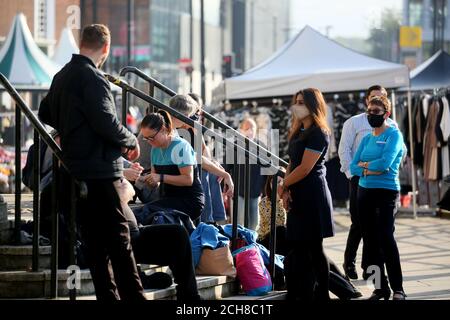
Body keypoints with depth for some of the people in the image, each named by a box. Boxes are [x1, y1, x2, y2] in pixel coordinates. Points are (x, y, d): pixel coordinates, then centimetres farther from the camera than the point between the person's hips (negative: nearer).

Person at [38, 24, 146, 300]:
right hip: (100, 172, -9)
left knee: (95, 241, 10)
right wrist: (132, 142, -5)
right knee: (119, 239, -8)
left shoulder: (62, 76, 13)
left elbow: (46, 114, 27)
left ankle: (108, 295, 13)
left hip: (75, 171, 9)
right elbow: (107, 123, -21)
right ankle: (134, 296, -10)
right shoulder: (92, 78, -15)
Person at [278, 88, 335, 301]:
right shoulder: (300, 132, 16)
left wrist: (283, 186, -5)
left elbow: (305, 168, -16)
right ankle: (302, 294, 12)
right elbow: (292, 164, 13)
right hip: (298, 196, 9)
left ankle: (322, 294, 0)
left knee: (314, 247, -5)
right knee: (298, 246, 8)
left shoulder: (318, 133, -11)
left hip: (313, 195, -9)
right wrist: (287, 190, -2)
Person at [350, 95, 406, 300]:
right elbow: (353, 168, 8)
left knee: (386, 237, -13)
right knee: (370, 240, 5)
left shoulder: (393, 134, -4)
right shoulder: (366, 139, 14)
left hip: (386, 191, -6)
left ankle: (398, 289, -8)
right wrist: (372, 169, -10)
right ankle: (380, 288, 11)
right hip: (365, 191, 7)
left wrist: (364, 164, -3)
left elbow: (385, 162, -18)